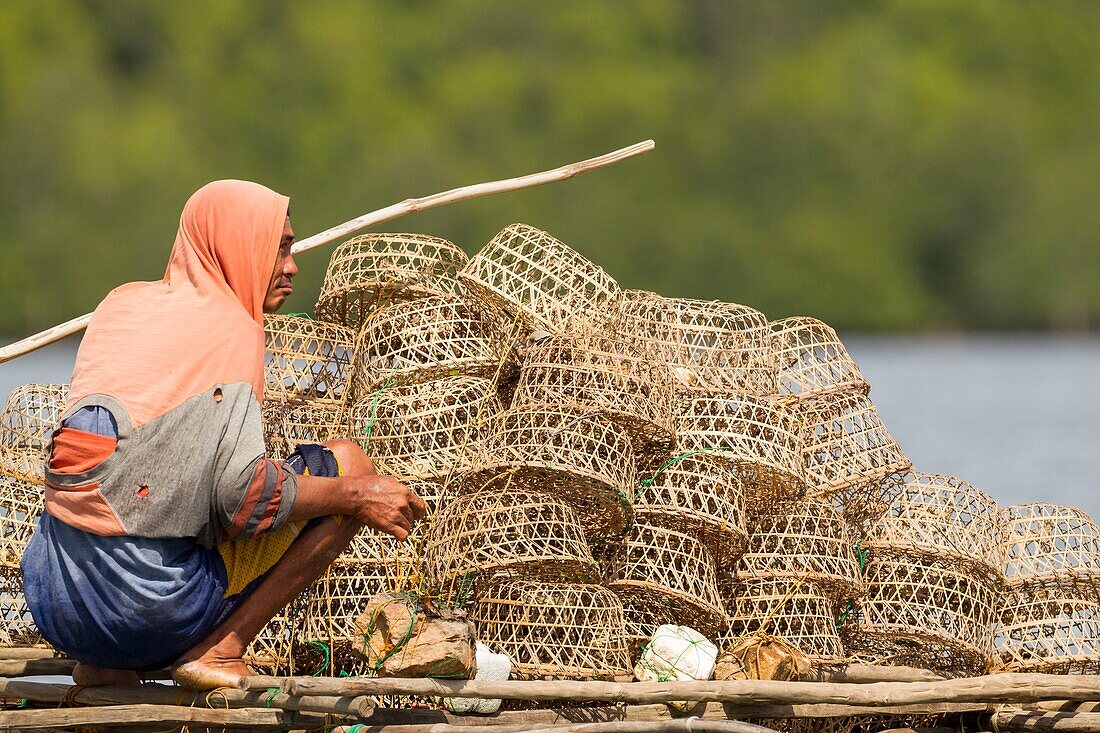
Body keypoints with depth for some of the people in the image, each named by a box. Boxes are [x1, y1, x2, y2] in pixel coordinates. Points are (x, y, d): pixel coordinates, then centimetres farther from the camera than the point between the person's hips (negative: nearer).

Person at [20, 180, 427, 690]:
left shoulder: (121, 304, 16)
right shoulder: (231, 328, -5)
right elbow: (239, 490, -15)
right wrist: (356, 495, -6)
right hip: (151, 605, -7)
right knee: (349, 464, 4)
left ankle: (103, 664, 15)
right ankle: (218, 650, -2)